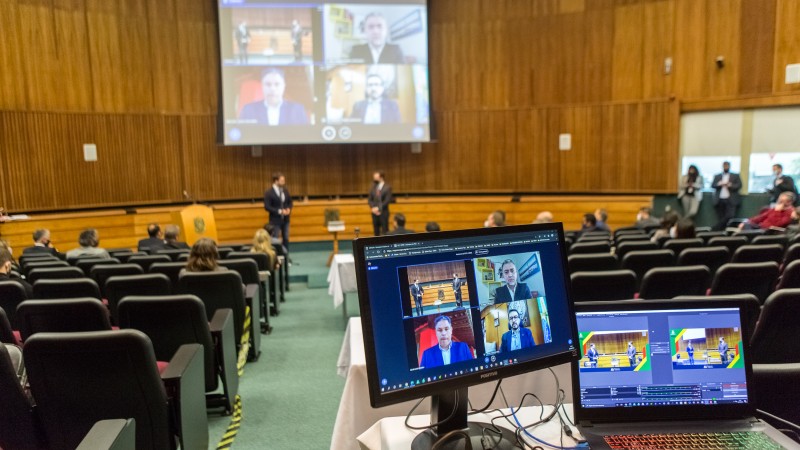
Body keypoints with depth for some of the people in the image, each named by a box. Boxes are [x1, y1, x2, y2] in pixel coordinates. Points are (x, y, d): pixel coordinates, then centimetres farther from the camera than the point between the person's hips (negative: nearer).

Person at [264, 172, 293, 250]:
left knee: (286, 238, 9)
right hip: (275, 220, -5)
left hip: (285, 219, 6)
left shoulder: (285, 191, 4)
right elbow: (267, 207, -17)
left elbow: (290, 202, 14)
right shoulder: (269, 193, -13)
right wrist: (279, 211, -22)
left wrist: (289, 209, -8)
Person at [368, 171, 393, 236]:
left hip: (383, 212, -5)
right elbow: (369, 199, 10)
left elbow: (388, 200, -11)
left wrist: (378, 208, -14)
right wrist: (373, 208, -6)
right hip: (374, 212, 5)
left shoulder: (387, 187, -4)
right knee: (376, 231, 7)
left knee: (384, 230, -4)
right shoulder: (373, 187, 9)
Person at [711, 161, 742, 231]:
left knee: (731, 216, -18)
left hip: (730, 200, -2)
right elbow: (712, 185, 6)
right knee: (721, 218, -1)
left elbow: (739, 185, 1)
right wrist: (719, 184, -14)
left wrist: (730, 185, -16)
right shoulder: (717, 176, 17)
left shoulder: (735, 176, 13)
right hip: (720, 200, 2)